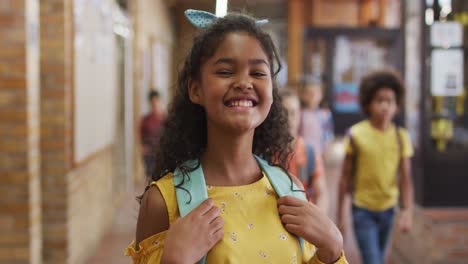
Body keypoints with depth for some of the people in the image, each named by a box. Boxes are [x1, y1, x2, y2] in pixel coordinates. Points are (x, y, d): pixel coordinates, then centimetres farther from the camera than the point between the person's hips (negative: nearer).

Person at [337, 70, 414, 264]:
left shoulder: (401, 137, -3)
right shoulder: (356, 135, -11)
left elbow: (405, 178, -1)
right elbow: (345, 177, -5)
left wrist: (407, 210, -13)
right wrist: (340, 214, -2)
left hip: (388, 209, 4)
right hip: (363, 210, -4)